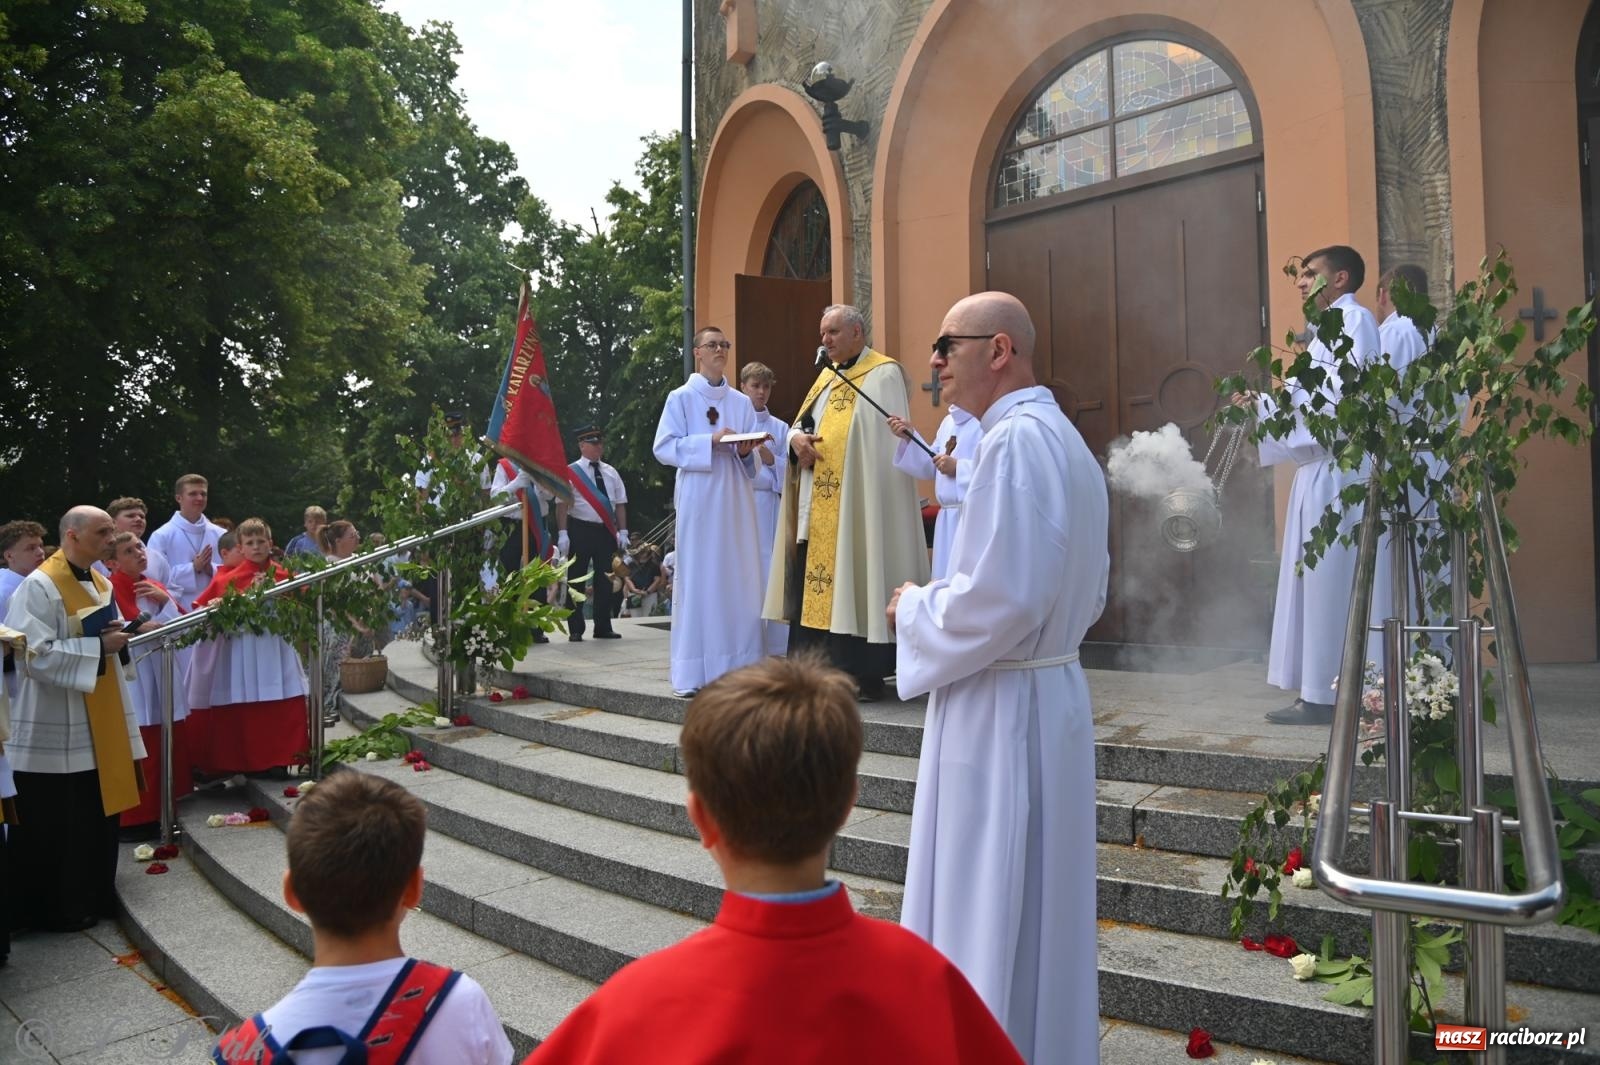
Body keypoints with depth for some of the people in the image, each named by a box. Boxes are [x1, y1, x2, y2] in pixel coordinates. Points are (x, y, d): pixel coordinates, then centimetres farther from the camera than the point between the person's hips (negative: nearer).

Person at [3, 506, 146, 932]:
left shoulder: (100, 582, 11)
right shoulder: (39, 586, -15)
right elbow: (36, 654, -23)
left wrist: (117, 636, -1)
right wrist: (98, 646, -21)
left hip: (101, 721, 8)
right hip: (57, 728, -8)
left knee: (100, 814, 14)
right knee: (57, 826, 2)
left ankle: (97, 899, 26)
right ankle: (56, 910, 15)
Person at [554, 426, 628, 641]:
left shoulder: (610, 472, 12)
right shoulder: (571, 473, -3)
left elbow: (620, 504, 12)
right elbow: (562, 505, -7)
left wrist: (622, 532, 5)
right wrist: (562, 534, -14)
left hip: (606, 531, 5)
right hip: (580, 530, -4)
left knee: (604, 580, 8)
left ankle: (603, 627, 16)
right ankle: (575, 630, 7)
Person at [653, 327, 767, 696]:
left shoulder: (742, 402, 15)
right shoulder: (681, 398, 3)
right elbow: (664, 447, -6)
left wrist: (746, 450, -6)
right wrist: (711, 440, -15)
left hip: (736, 499, 4)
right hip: (698, 499, -4)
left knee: (739, 578, 1)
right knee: (698, 578, -6)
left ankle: (737, 665, 8)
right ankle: (691, 674, -1)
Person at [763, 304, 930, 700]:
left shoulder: (882, 375, -5)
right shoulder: (827, 374, 21)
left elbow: (885, 442, -13)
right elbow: (800, 424, 20)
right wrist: (796, 438, -3)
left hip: (853, 505, -8)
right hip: (815, 506, 8)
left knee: (851, 585, -8)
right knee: (812, 585, 8)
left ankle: (863, 675, -1)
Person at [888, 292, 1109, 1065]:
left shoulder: (1015, 440, -19)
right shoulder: (1063, 439, 12)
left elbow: (999, 597, -26)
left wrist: (914, 608, -8)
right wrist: (943, 598, 12)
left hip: (1002, 710, -10)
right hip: (1048, 693, 10)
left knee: (989, 908, 4)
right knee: (1032, 903, 20)